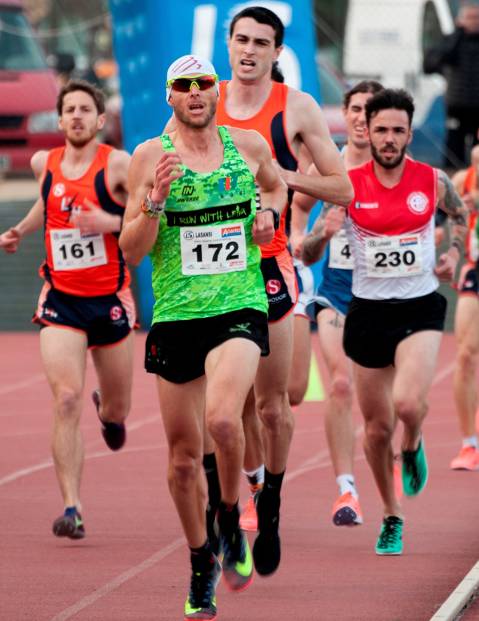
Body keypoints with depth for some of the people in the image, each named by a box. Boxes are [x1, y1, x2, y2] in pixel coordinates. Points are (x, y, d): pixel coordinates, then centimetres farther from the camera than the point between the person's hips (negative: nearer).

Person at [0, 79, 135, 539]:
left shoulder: (117, 165, -10)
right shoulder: (45, 164, 5)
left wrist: (112, 222, -26)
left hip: (110, 301, -2)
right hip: (60, 301, 2)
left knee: (117, 410, 13)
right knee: (66, 401, -16)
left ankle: (107, 410, 53)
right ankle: (71, 508, -17)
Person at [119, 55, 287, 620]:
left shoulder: (249, 146, 6)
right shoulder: (149, 157, -1)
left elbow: (275, 186, 29)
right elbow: (130, 251, -2)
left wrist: (268, 213, 8)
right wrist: (155, 199, -18)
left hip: (239, 310, -1)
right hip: (175, 316, 1)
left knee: (222, 417, -27)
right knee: (184, 454, 7)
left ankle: (231, 520, -1)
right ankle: (201, 564, 27)